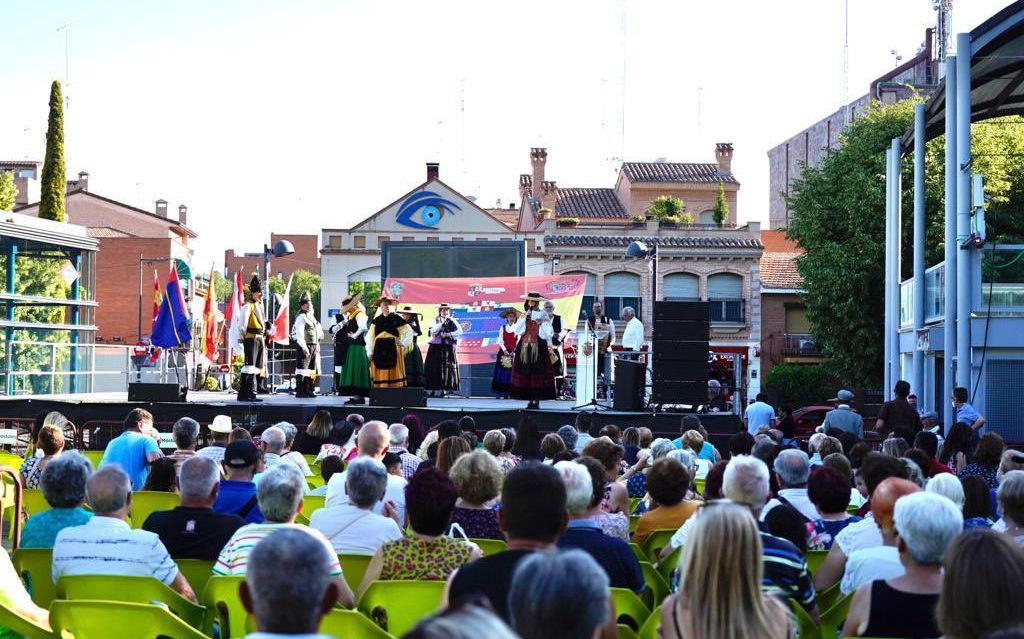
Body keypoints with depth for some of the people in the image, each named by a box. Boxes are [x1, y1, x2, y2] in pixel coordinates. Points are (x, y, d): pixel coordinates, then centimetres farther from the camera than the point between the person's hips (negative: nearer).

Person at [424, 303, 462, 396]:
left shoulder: (452, 321, 5)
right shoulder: (436, 320, 7)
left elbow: (460, 331, -6)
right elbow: (433, 331, -8)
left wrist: (448, 334, -14)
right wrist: (442, 323, -13)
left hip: (448, 348, 0)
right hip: (436, 347, 0)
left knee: (446, 368, -5)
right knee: (434, 368, -3)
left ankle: (443, 390, -3)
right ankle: (433, 389, 1)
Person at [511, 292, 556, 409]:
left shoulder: (543, 315, 5)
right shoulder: (524, 315, 14)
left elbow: (548, 333, 6)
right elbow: (517, 330, 3)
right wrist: (524, 318, -4)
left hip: (539, 346, -3)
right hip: (525, 346, 3)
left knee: (538, 373, -7)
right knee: (525, 372, -2)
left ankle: (537, 400, -6)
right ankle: (530, 400, 3)